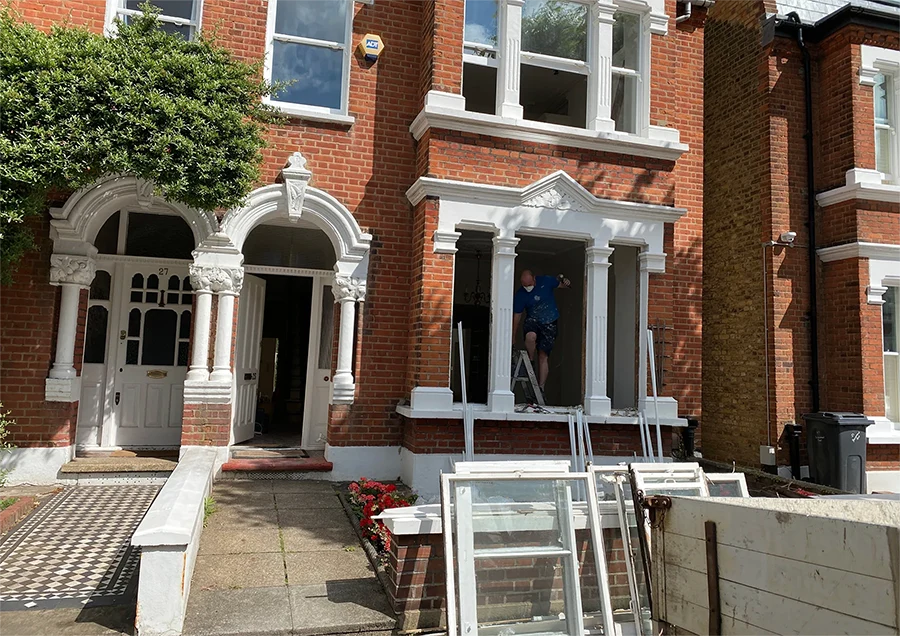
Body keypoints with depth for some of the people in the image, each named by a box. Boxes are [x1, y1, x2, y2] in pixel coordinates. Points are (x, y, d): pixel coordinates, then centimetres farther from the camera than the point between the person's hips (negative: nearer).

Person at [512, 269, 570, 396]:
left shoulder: (546, 281, -8)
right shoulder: (520, 295, -7)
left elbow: (563, 285, 8)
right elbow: (517, 316, 0)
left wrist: (565, 282, -18)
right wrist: (513, 338, 2)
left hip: (550, 324, 0)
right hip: (533, 321, 0)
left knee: (543, 356, -6)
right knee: (530, 336, -36)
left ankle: (541, 388, -1)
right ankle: (530, 361, -9)